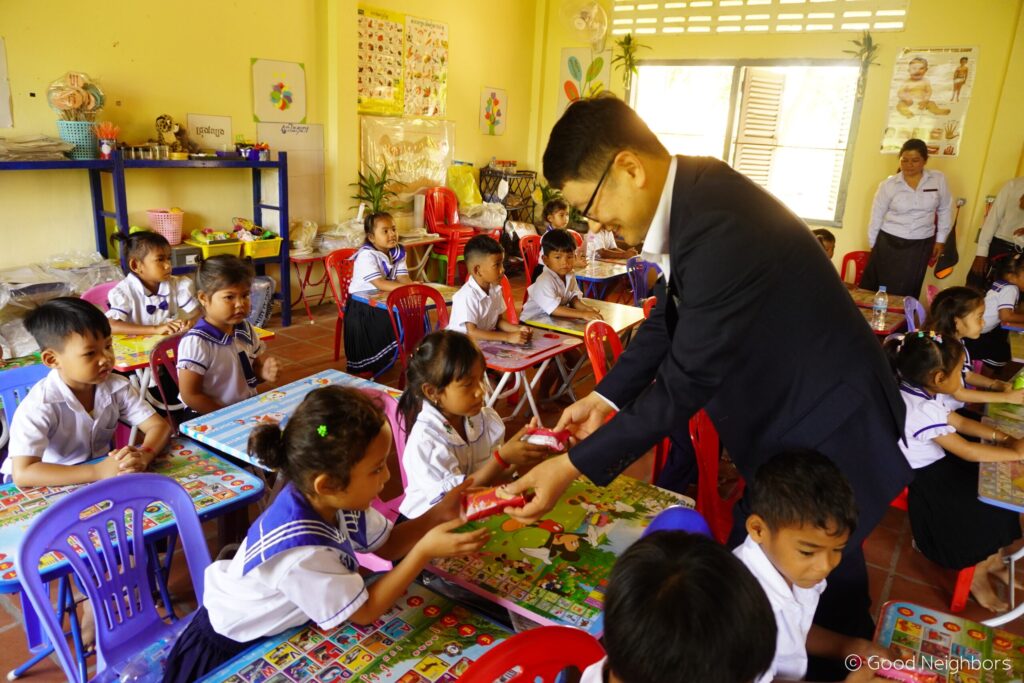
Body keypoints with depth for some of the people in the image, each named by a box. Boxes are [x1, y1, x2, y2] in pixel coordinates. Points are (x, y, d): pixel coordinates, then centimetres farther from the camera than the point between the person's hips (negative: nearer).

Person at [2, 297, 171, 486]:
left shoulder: (116, 387, -10)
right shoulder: (40, 405, -23)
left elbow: (160, 426, -10)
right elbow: (22, 473, -31)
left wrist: (144, 456, -31)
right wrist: (98, 472, -38)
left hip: (100, 469, 4)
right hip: (49, 484, -3)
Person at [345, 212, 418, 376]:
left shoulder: (398, 252, 2)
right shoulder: (366, 255, -21)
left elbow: (403, 277, -7)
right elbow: (380, 284, -32)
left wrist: (412, 285, -31)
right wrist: (408, 288, -42)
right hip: (362, 304, -6)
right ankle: (371, 366, -9)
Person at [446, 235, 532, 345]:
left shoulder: (495, 289, 1)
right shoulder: (467, 296, -21)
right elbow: (472, 333, -25)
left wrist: (518, 329, -9)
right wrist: (508, 337, -30)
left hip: (485, 342, 7)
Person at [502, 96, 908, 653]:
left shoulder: (720, 229, -34)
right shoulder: (691, 191, -4)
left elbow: (684, 383, -29)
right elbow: (673, 313, 7)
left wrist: (572, 466, -23)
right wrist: (607, 395, 4)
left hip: (823, 428, -9)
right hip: (786, 412, 9)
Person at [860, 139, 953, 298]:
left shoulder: (938, 180, 0)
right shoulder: (888, 185, -5)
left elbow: (945, 210, 11)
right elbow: (876, 217, 2)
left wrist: (940, 240, 10)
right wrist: (874, 247, 5)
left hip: (920, 246, 1)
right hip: (888, 244, -1)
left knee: (906, 292, 5)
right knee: (877, 289, 0)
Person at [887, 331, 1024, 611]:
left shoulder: (920, 392, -2)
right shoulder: (922, 410, -33)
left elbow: (959, 422, 9)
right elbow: (967, 451, -26)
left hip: (935, 464, 9)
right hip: (923, 479, -9)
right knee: (988, 510, -5)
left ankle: (993, 559, 25)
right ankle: (978, 575, 17)